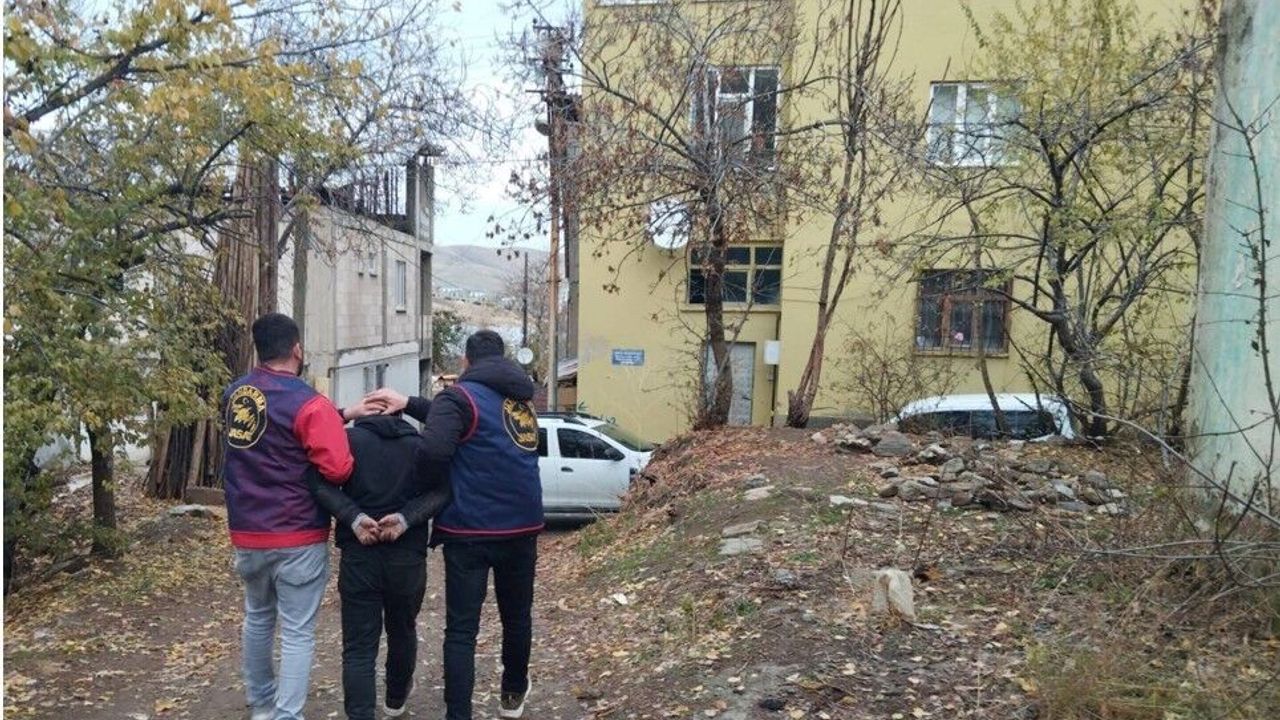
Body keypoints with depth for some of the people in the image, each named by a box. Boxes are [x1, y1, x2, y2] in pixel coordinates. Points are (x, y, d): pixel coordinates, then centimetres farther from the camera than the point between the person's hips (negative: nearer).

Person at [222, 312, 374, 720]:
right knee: (297, 633, 3)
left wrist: (342, 415, 3)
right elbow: (338, 470, -24)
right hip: (298, 538, -7)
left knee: (258, 617, 24)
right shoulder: (310, 404, -19)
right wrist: (341, 424, -4)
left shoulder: (234, 395, 2)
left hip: (247, 534, 7)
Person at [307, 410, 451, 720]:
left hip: (358, 554, -2)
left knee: (358, 647, 3)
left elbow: (320, 480, -14)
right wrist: (406, 517, -15)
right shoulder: (420, 444, 7)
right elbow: (441, 489, -9)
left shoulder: (348, 438, 3)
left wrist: (353, 517, -17)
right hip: (408, 554, 2)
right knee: (402, 631, 23)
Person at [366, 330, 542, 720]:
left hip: (470, 529, -6)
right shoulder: (521, 397, 12)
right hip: (521, 526, 6)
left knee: (461, 630, 3)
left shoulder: (460, 395, -9)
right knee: (517, 615, 22)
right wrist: (410, 403, 9)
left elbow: (433, 451, -24)